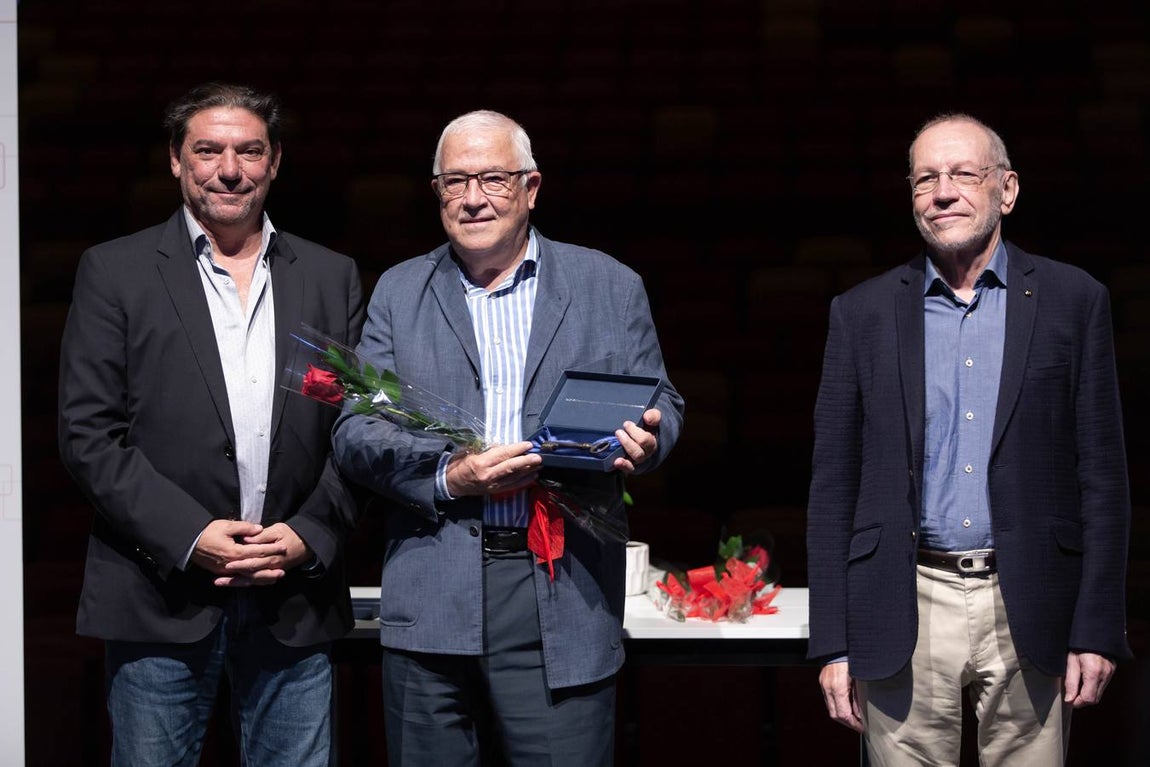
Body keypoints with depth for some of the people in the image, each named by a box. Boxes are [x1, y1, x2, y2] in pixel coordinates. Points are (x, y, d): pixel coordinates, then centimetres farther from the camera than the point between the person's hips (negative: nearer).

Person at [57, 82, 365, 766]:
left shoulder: (332, 278, 12)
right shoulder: (116, 272, 4)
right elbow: (88, 433, -3)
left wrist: (310, 536, -6)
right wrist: (189, 536, -13)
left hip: (297, 600, 2)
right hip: (162, 599, -2)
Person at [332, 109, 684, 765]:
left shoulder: (610, 286, 10)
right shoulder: (400, 292, 12)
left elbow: (660, 404, 11)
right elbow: (355, 430, 5)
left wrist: (645, 439, -14)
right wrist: (448, 475, -13)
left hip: (563, 595, -1)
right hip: (432, 597, 1)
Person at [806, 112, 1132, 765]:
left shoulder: (1074, 301, 3)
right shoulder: (864, 313, 6)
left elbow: (1103, 476, 3)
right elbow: (834, 486, 6)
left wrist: (1097, 631, -3)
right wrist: (834, 643, 0)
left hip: (1028, 612, -1)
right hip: (906, 613, 1)